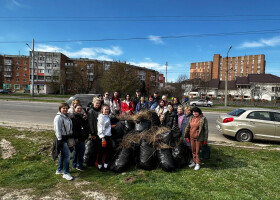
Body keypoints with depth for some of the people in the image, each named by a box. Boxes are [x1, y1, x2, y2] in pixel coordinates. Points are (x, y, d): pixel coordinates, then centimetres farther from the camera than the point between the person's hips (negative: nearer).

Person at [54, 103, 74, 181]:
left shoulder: (67, 116, 12)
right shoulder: (58, 117, -14)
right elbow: (57, 129, -18)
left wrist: (71, 136, 19)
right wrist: (59, 140, -20)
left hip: (67, 138, 9)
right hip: (62, 138, -9)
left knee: (63, 154, 18)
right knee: (67, 154, -11)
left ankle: (59, 170, 32)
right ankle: (66, 173, -2)